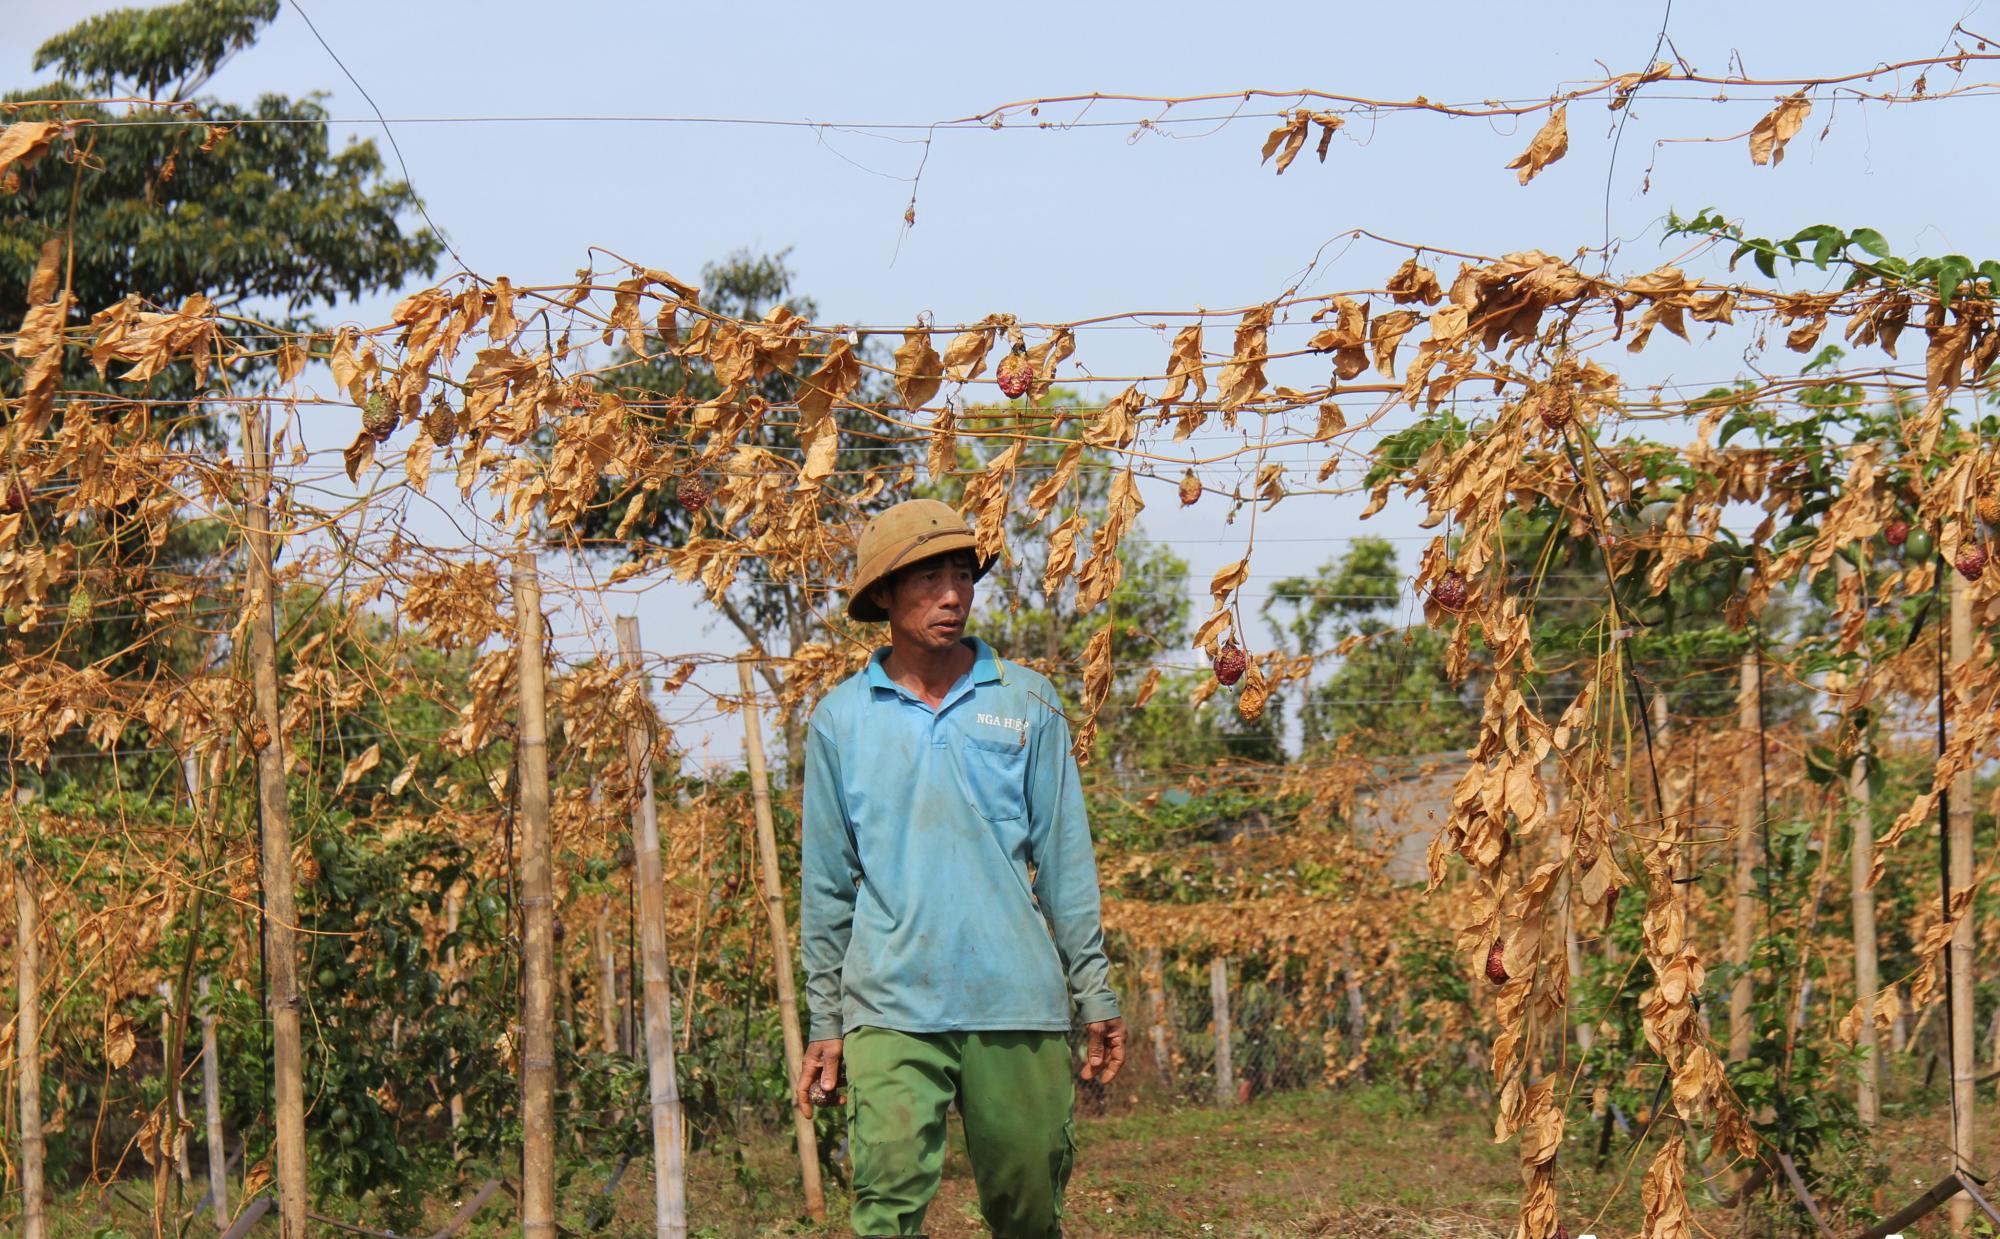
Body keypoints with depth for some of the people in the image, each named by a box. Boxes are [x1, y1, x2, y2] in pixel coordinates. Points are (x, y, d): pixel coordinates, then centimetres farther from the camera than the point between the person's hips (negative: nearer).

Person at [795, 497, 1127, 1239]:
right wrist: (825, 1025, 9)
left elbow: (1064, 860, 8)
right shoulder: (841, 720, 6)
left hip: (1020, 1006, 1)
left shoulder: (1026, 703, 6)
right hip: (891, 1008, -1)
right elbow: (826, 885, 10)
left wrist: (1095, 995, 4)